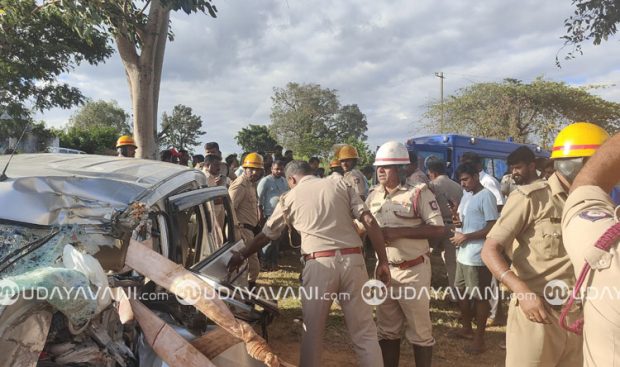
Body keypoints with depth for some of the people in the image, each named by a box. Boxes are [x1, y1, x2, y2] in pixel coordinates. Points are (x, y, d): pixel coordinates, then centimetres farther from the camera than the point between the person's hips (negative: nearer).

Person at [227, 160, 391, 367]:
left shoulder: (290, 197, 12)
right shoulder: (341, 185, 14)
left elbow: (265, 236, 21)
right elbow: (370, 222, 3)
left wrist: (241, 256, 37)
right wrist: (383, 261, 5)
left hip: (319, 264, -1)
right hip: (353, 259, 2)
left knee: (312, 331, 15)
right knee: (364, 331, 10)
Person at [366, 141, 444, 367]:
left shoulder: (418, 192, -12)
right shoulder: (373, 195, 6)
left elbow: (438, 230, -16)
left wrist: (399, 232, -22)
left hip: (413, 271, -5)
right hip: (384, 269, 6)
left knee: (419, 329, 8)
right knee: (387, 329, 17)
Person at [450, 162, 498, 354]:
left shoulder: (486, 196, -13)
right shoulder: (470, 197, 15)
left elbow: (492, 227, -18)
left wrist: (465, 237, -17)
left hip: (477, 257, -9)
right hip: (463, 255, 9)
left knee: (480, 297, 3)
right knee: (461, 292, 18)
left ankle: (479, 338, 15)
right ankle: (467, 328, 35)